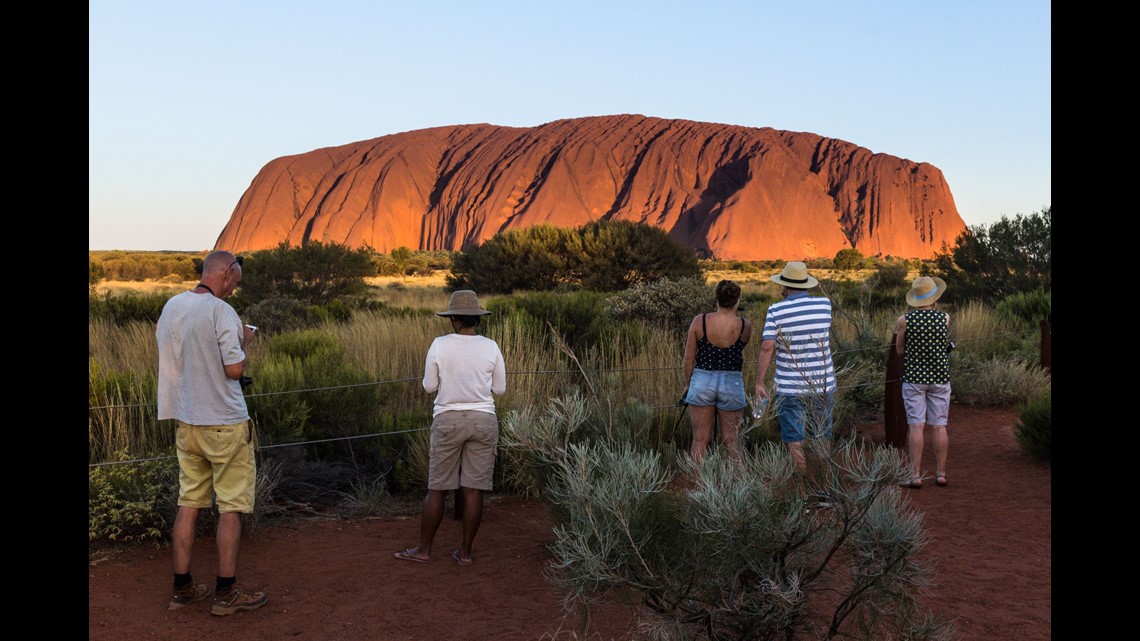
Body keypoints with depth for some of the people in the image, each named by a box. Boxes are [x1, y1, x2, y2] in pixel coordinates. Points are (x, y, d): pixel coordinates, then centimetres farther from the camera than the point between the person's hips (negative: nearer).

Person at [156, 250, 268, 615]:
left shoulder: (171, 307, 6)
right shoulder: (221, 312, -16)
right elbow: (235, 370, -18)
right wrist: (244, 342, 0)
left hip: (185, 420, 7)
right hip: (224, 421, -7)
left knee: (188, 502, 13)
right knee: (231, 506, 2)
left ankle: (182, 587, 18)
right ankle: (226, 592, 8)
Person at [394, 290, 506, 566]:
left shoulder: (439, 345, -7)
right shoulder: (491, 347, -3)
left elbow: (429, 386, -1)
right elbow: (500, 388, 4)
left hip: (448, 421, -1)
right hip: (483, 421, 1)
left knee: (437, 488, 8)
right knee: (473, 489, 5)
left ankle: (423, 549, 16)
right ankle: (465, 552, 11)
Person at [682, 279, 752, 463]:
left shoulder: (699, 321, -7)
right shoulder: (745, 325, -6)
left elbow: (688, 358, -1)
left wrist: (687, 383, 12)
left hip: (702, 382, 0)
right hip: (732, 385, 0)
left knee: (700, 439, 7)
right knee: (731, 441, 8)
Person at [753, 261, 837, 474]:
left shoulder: (776, 310, -10)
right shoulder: (825, 304, -1)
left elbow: (766, 347, -17)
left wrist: (759, 382, -10)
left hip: (790, 387, -3)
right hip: (823, 385, 3)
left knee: (794, 440, 6)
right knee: (822, 438, 15)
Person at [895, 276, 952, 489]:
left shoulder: (905, 320, -9)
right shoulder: (945, 318, -5)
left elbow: (899, 350, 0)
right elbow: (946, 344, 6)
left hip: (913, 378, -1)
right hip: (940, 377, 2)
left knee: (916, 426, -1)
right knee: (939, 426, 7)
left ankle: (915, 476, -2)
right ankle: (940, 473, 13)